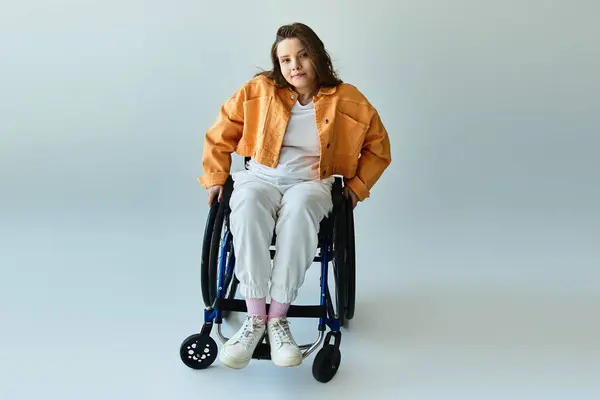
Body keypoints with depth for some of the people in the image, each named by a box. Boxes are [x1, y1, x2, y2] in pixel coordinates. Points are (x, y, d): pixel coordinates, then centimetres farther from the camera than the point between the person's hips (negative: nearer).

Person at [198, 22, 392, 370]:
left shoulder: (348, 100, 3)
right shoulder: (259, 91, 4)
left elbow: (378, 146, 13)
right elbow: (221, 133, 13)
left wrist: (357, 186, 5)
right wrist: (216, 178, 8)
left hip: (311, 183, -1)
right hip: (260, 178, 1)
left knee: (298, 209, -40)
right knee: (248, 205, -38)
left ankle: (278, 317, -34)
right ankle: (255, 317, -34)